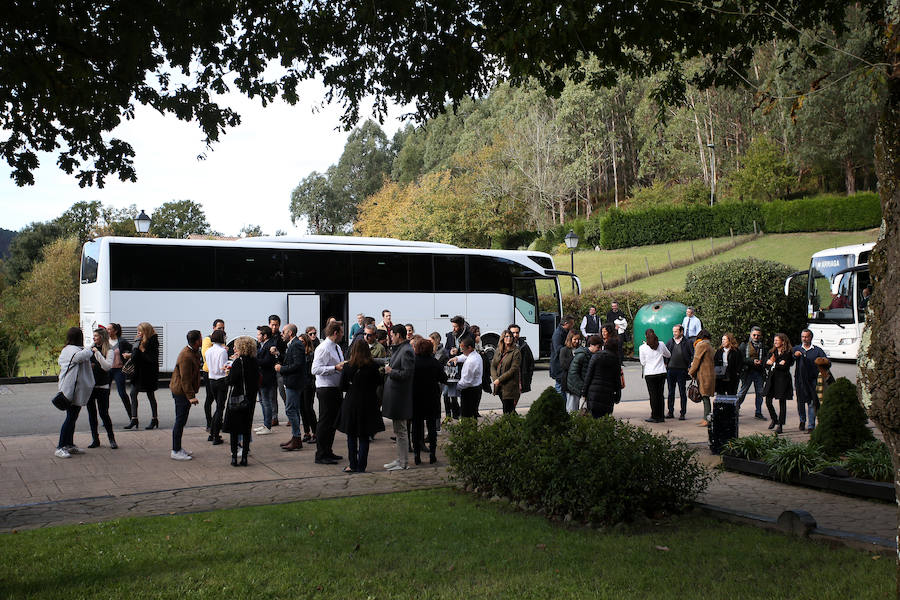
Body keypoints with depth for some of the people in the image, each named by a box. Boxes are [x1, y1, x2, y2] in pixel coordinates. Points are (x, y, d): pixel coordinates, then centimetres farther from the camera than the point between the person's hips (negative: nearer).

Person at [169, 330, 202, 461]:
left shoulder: (194, 352, 10)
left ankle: (178, 448, 26)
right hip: (181, 391, -10)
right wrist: (191, 396, -24)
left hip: (180, 390, 10)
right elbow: (185, 378, -24)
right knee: (180, 421, -5)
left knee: (180, 421, 16)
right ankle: (175, 451, 1)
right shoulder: (186, 356, -23)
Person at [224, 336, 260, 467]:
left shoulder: (238, 362, -14)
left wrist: (227, 374, 2)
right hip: (251, 399, 6)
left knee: (234, 429, 3)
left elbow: (230, 381, -18)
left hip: (237, 399, -6)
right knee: (246, 428, 10)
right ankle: (244, 457, 11)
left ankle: (234, 457, 2)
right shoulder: (254, 362, 5)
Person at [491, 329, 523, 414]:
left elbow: (513, 370, -13)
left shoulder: (516, 352, -7)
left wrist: (499, 379, -14)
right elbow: (493, 366, 10)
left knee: (507, 411, -8)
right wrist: (495, 379, -7)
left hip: (510, 386, -6)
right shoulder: (498, 351, 12)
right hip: (500, 386, 6)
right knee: (506, 408, 13)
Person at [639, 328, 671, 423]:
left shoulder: (643, 347, -6)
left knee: (653, 395, 3)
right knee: (660, 394, 10)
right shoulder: (661, 345, 1)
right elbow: (668, 355, 17)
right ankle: (661, 416, 14)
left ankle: (655, 416, 6)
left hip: (650, 374, -3)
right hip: (662, 372, 3)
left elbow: (643, 363, 1)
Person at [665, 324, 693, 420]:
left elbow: (693, 355, -1)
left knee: (682, 392, 2)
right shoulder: (669, 342, 9)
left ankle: (682, 413, 8)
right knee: (671, 392, 9)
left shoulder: (687, 343, -2)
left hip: (682, 370, -3)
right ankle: (670, 412, 16)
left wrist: (690, 366, -10)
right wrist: (665, 364, 8)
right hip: (670, 369, 4)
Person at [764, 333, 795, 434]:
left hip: (783, 380, -5)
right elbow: (766, 364, 2)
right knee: (768, 401, 3)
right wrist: (778, 364, -13)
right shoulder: (772, 352, 11)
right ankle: (774, 419, 26)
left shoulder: (787, 353, -6)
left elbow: (785, 367, -15)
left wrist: (773, 364, -8)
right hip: (772, 379, 5)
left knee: (782, 403, 0)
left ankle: (780, 425, 5)